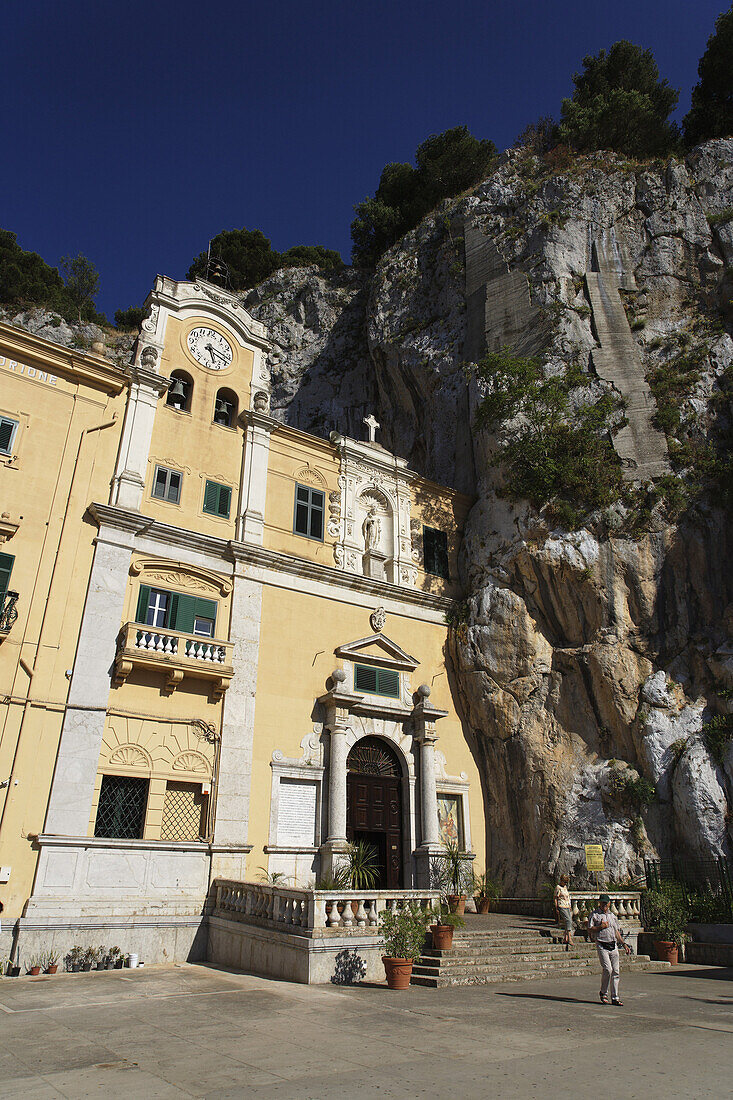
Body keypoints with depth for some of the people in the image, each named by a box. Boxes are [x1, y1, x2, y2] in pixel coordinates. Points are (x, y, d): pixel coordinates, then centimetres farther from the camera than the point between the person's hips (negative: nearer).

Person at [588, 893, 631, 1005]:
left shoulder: (612, 915, 20)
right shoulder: (594, 914, 2)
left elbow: (617, 932, 24)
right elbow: (590, 929, -3)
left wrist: (624, 944, 16)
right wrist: (601, 927, -13)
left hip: (613, 946, 5)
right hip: (602, 945, -5)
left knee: (615, 971, 2)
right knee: (607, 969, -14)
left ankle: (615, 997, 10)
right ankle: (603, 993, 5)